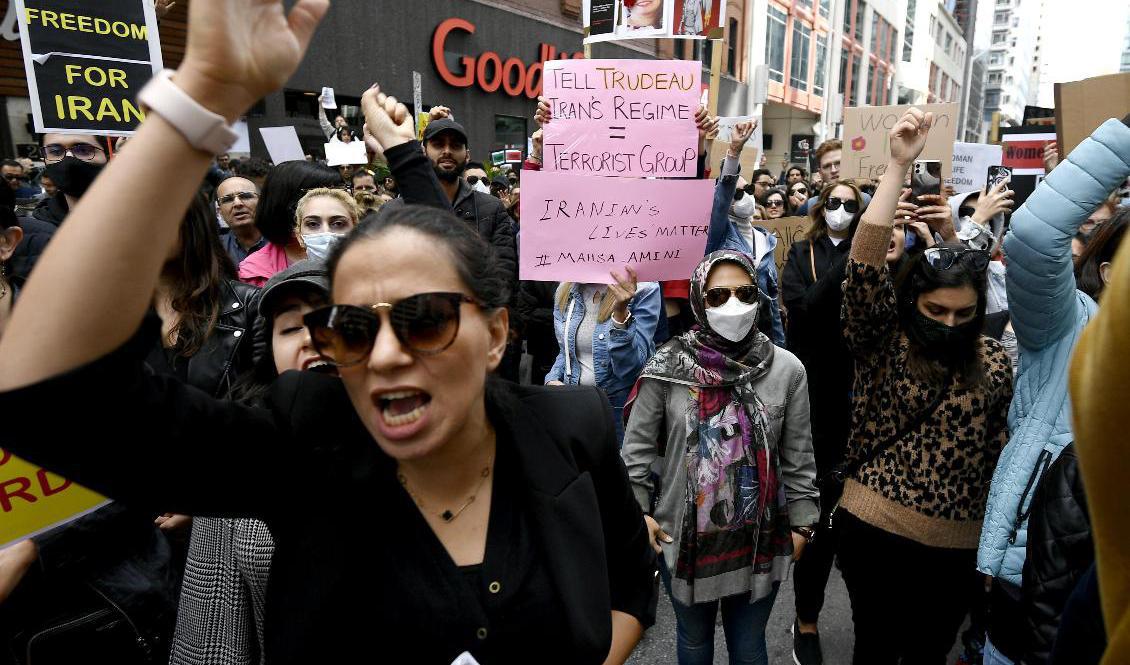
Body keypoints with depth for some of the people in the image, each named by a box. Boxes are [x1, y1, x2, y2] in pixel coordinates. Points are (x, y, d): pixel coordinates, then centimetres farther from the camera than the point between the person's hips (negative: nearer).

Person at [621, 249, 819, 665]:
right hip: (683, 536, 0)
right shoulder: (668, 367, -12)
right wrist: (639, 511, -6)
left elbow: (798, 457, 1)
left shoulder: (787, 369, -8)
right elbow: (636, 446, -4)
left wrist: (800, 522, 4)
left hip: (760, 538, 1)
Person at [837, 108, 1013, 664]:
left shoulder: (994, 362, 2)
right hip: (874, 531, -3)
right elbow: (864, 265, -24)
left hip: (958, 545, 3)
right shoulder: (882, 339, -8)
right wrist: (899, 165, -26)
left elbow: (1000, 451, 8)